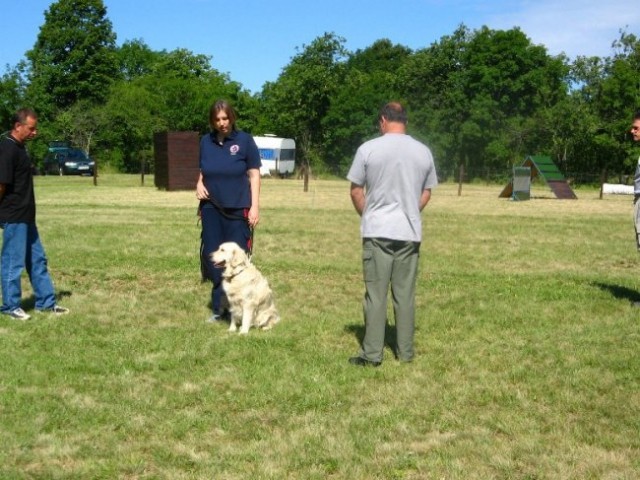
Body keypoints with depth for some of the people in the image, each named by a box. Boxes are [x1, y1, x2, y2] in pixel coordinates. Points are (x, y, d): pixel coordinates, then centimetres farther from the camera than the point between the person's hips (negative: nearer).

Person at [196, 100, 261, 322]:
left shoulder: (244, 140, -4)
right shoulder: (206, 141, 7)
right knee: (213, 257, 6)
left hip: (237, 209, -4)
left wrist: (255, 206, -10)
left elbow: (254, 175, -3)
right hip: (211, 208, 4)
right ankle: (219, 306, 16)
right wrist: (199, 184, -3)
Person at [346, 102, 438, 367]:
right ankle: (405, 351, 15)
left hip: (377, 231, -3)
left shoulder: (368, 149, -6)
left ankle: (372, 353, 3)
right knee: (405, 293, 9)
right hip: (410, 232, 3)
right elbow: (426, 194, 12)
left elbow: (356, 191, 1)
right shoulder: (423, 152, 4)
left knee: (376, 293, 1)